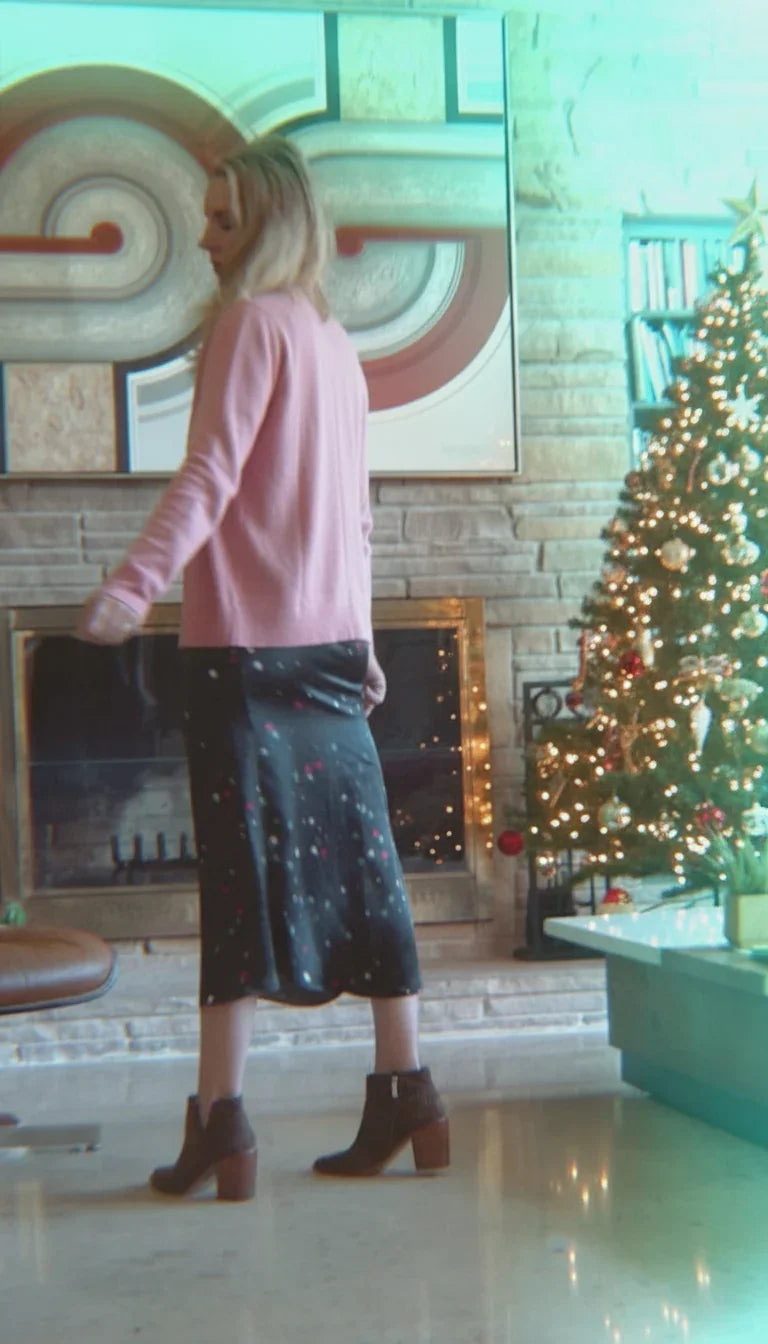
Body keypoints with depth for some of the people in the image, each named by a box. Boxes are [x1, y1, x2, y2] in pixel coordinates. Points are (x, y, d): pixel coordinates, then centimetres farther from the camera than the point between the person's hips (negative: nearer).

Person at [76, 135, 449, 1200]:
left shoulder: (252, 320, -4)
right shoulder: (335, 342, 19)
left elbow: (211, 473, -16)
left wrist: (137, 582, -23)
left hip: (248, 636, -8)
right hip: (329, 643, 8)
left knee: (244, 863, -8)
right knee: (357, 860, 8)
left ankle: (219, 1119, -5)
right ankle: (405, 1095, 12)